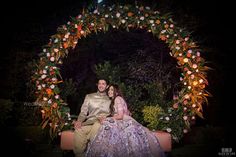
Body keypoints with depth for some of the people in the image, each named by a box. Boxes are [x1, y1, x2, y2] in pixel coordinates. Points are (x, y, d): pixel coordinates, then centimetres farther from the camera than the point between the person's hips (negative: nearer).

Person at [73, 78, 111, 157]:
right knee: (78, 131, -33)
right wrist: (79, 121, -6)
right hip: (89, 122, 1)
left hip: (102, 122, -1)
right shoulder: (89, 96, 23)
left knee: (97, 125, -39)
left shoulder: (110, 99, 20)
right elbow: (83, 112, 15)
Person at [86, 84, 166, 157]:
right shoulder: (113, 101, 22)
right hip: (122, 123, 8)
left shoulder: (118, 98, -5)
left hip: (125, 122, -8)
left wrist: (106, 120, -8)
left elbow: (120, 116, -13)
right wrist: (106, 119, 10)